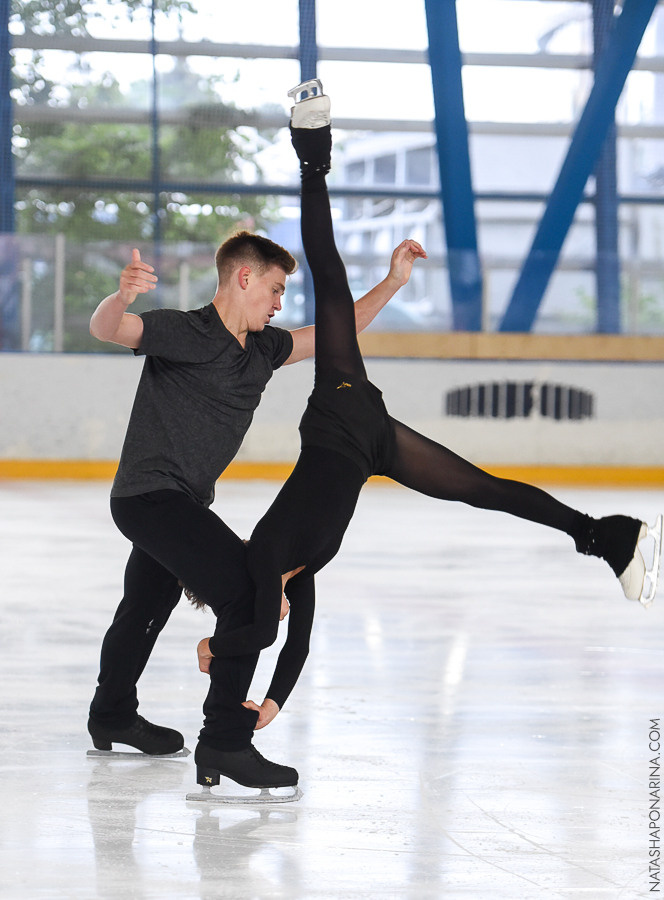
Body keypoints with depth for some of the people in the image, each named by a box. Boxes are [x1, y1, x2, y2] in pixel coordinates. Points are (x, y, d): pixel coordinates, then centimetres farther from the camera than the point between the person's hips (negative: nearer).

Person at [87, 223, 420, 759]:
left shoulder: (262, 349, 7)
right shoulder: (184, 333, -18)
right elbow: (105, 329, -33)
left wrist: (392, 283, 11)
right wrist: (122, 296, -56)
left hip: (183, 502, 10)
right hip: (151, 493, -10)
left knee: (148, 609, 27)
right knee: (253, 595, -20)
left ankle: (112, 718, 49)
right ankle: (227, 741, -17)